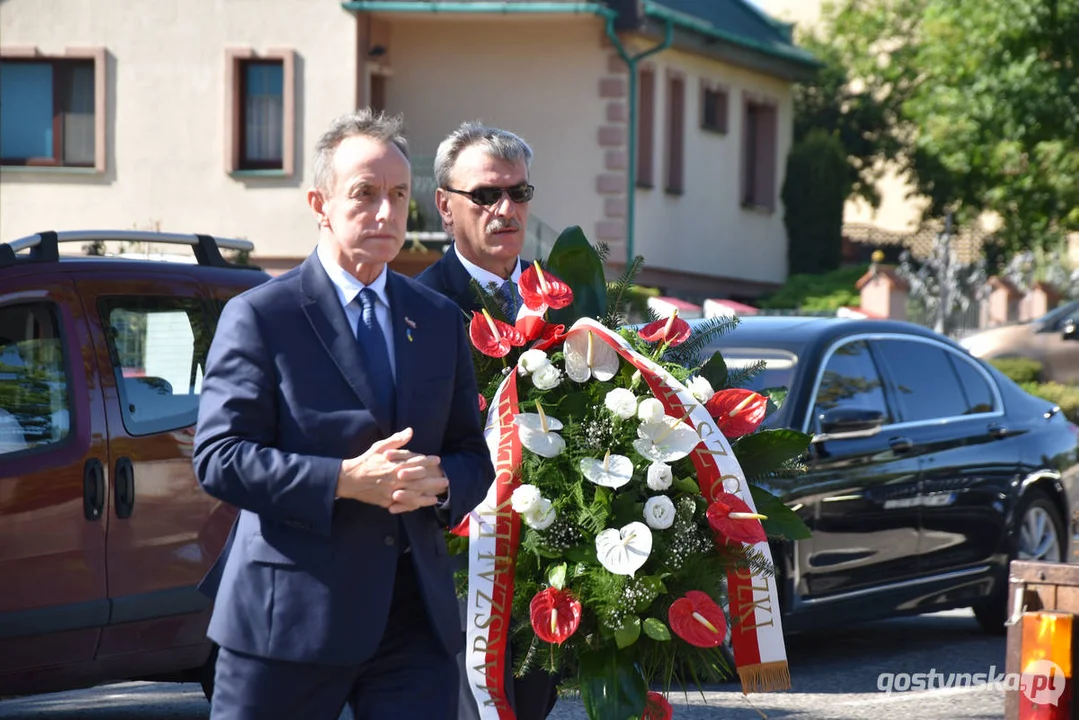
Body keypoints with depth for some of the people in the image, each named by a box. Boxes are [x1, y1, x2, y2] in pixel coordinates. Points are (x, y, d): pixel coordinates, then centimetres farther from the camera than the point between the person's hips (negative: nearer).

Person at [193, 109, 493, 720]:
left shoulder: (441, 320, 15)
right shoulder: (260, 316, -2)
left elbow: (474, 457, 17)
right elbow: (219, 458, -10)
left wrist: (439, 481, -7)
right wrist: (346, 480, -20)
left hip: (418, 618, 4)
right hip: (289, 616, -4)